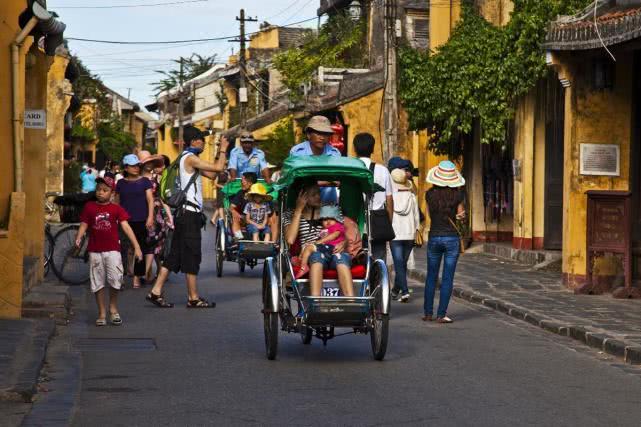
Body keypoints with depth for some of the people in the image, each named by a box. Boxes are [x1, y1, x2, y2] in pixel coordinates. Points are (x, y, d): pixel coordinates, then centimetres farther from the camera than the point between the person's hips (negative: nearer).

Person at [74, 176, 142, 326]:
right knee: (98, 283, 7)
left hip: (112, 250, -1)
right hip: (95, 251, 1)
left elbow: (126, 226, -5)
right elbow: (84, 225, 4)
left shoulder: (116, 209, 1)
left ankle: (113, 308, 15)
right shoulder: (89, 207, 5)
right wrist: (78, 238, -17)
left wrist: (136, 246, -13)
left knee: (115, 280, -8)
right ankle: (102, 313, 17)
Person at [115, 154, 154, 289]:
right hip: (125, 221, 1)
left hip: (141, 221, -1)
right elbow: (117, 202, 15)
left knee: (141, 248, 1)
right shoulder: (121, 183, 9)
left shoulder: (144, 181, 5)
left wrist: (150, 217, -11)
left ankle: (137, 277, 8)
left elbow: (150, 199, 0)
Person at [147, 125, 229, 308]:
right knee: (192, 255, -4)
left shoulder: (188, 159, 20)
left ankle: (156, 291, 7)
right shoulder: (190, 158, -12)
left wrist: (219, 153, 18)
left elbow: (211, 175, 20)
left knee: (175, 254, 9)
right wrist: (223, 149, -3)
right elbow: (218, 168, -18)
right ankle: (193, 298, 0)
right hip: (190, 213, -10)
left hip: (184, 213, 10)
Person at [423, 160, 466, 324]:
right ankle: (441, 314, -2)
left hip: (434, 238, 1)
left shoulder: (430, 194, -3)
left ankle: (428, 313, 14)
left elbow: (430, 214, 9)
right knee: (447, 278, 2)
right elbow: (460, 214, 4)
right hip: (452, 238, -1)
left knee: (431, 277, 13)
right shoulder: (457, 194, -6)